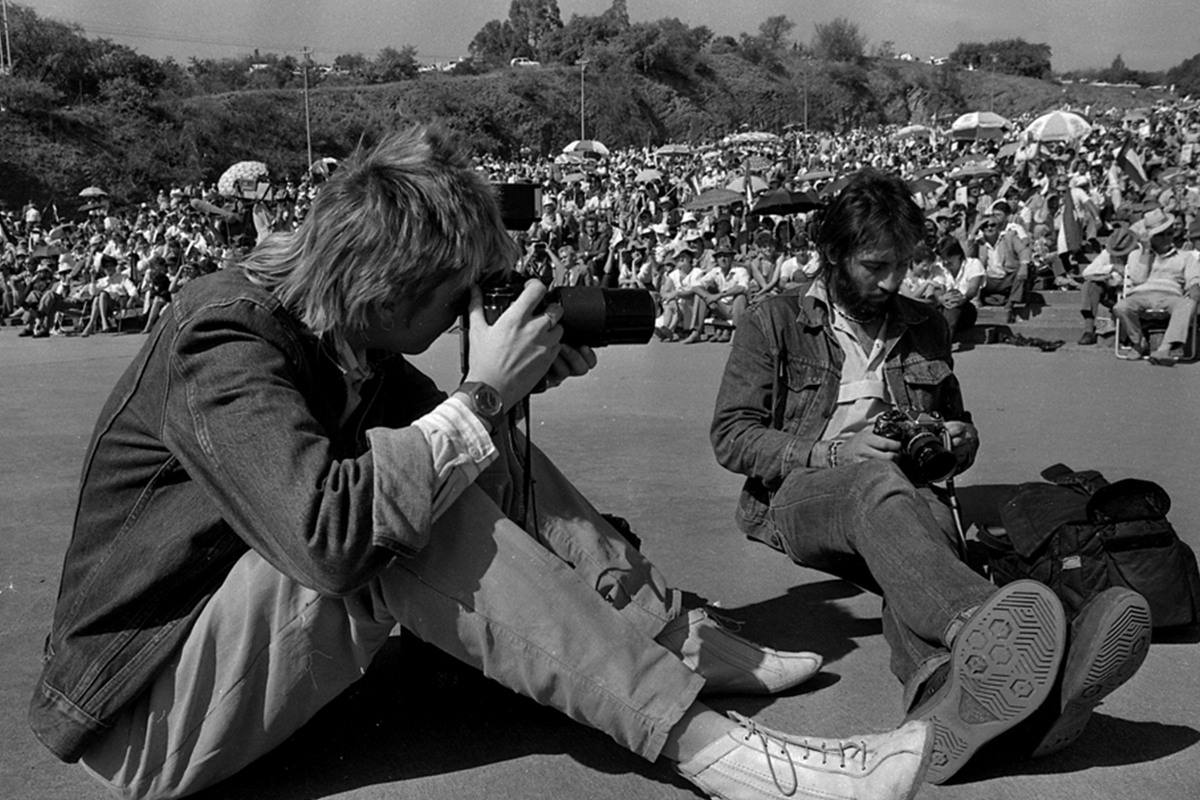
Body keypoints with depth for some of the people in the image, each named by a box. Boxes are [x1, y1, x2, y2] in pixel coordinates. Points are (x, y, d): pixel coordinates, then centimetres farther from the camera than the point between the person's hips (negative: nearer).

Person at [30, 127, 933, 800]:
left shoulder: (334, 329, -1)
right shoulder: (222, 345, -26)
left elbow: (447, 433, 7)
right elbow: (325, 534, -40)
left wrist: (518, 383, -12)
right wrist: (484, 394, -31)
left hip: (264, 628, 8)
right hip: (155, 713, -8)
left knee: (492, 461, -3)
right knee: (424, 512, -32)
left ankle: (691, 640, -5)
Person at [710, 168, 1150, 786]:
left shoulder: (926, 328, 23)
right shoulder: (773, 323, 9)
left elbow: (955, 426, 34)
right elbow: (730, 437, 1)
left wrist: (961, 441, 7)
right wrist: (836, 451, -13)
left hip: (904, 495, 4)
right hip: (799, 498, -3)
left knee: (929, 517, -36)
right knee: (879, 484, -40)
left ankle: (948, 694, -69)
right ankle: (981, 628, -70)